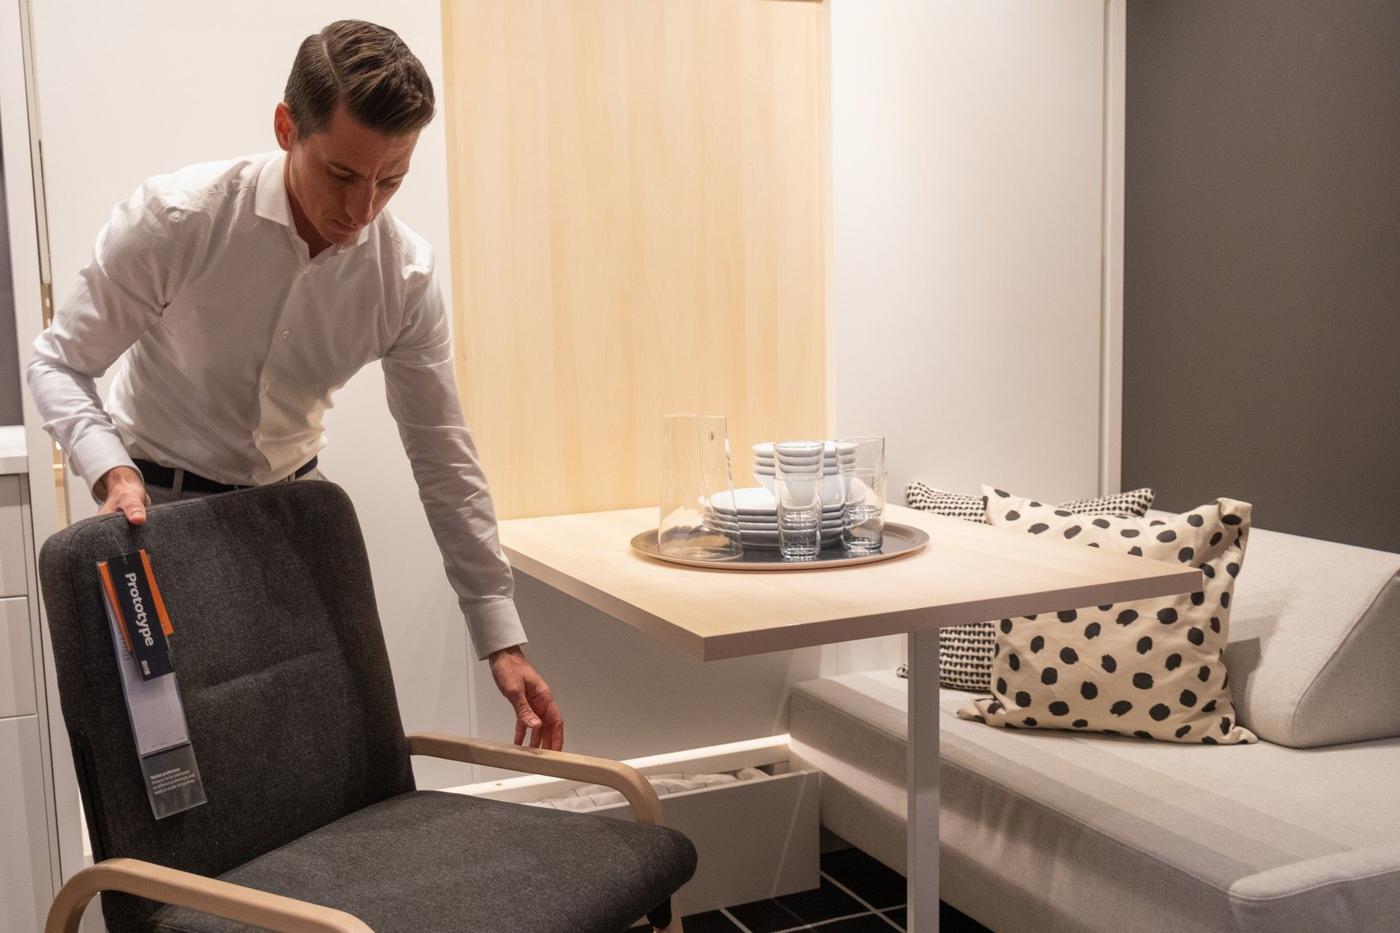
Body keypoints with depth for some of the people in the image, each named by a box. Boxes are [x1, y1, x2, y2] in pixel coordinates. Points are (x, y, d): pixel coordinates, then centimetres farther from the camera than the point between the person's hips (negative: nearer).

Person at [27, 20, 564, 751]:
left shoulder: (405, 274, -16)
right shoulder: (175, 218, -24)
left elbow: (442, 456, -9)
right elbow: (58, 363, -12)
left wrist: (502, 640, -9)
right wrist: (112, 470, -33)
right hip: (159, 503, -3)